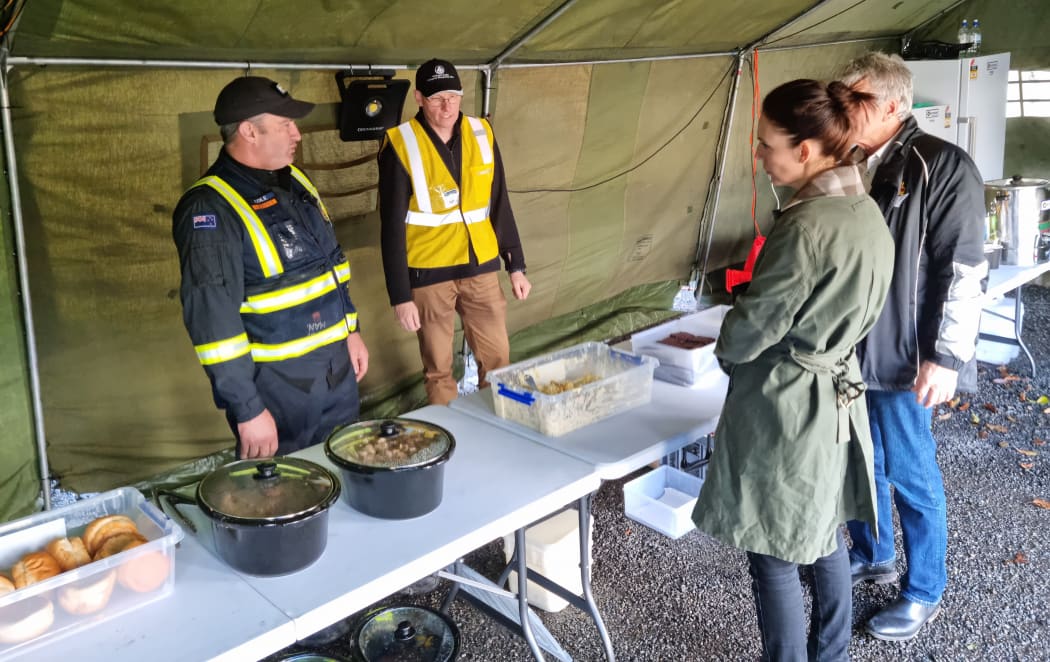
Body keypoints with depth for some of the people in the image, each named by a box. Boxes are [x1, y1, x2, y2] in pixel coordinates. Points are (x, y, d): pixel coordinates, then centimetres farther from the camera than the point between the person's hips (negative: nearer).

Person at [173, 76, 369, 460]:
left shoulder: (294, 181, 8)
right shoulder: (211, 208, -19)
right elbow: (212, 319, -22)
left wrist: (351, 330, 16)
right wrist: (247, 409, -22)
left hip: (338, 368, 8)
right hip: (276, 385, -8)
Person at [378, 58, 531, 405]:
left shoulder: (481, 133, 2)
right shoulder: (400, 145, -10)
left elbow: (499, 204, 8)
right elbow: (392, 227, -10)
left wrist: (516, 265, 8)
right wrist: (400, 295, -12)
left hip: (481, 267, 4)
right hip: (429, 273, -3)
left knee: (497, 358, 11)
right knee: (438, 368, 10)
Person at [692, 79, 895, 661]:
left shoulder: (805, 226, -25)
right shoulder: (866, 210, 3)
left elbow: (753, 325, -17)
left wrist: (725, 351, 4)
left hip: (783, 406, -9)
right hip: (838, 394, 9)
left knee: (774, 554, 7)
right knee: (825, 534, 22)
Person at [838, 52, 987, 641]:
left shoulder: (943, 166, -12)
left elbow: (965, 269, -15)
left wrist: (945, 357, -19)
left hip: (900, 359, -7)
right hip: (850, 350, 7)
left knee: (911, 476, 7)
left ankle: (925, 593, 25)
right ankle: (872, 557, 40)